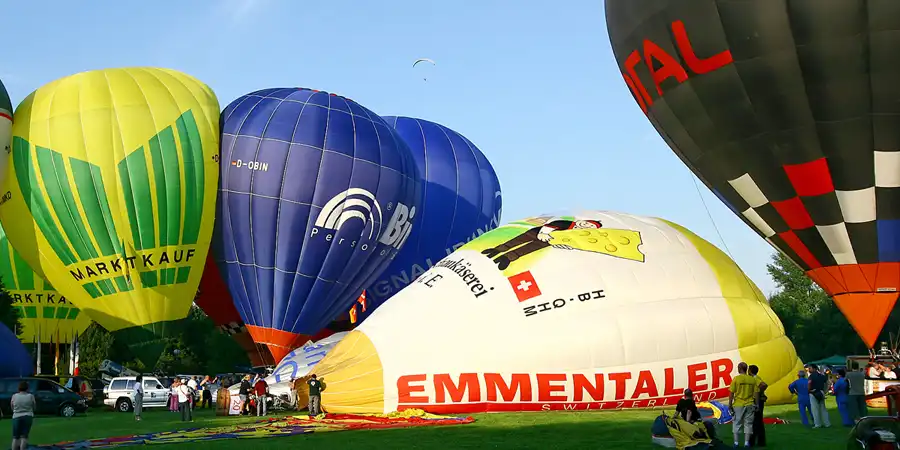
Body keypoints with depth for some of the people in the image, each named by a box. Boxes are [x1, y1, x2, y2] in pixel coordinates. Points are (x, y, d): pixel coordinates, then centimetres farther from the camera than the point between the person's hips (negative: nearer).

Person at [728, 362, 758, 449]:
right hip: (749, 405, 2)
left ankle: (736, 442, 8)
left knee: (737, 423, 8)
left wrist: (730, 405, -1)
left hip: (738, 405, -2)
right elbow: (756, 393, 1)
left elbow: (731, 393, -8)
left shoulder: (736, 379, -8)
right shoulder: (752, 379, 0)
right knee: (748, 423, 9)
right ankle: (746, 442, 8)